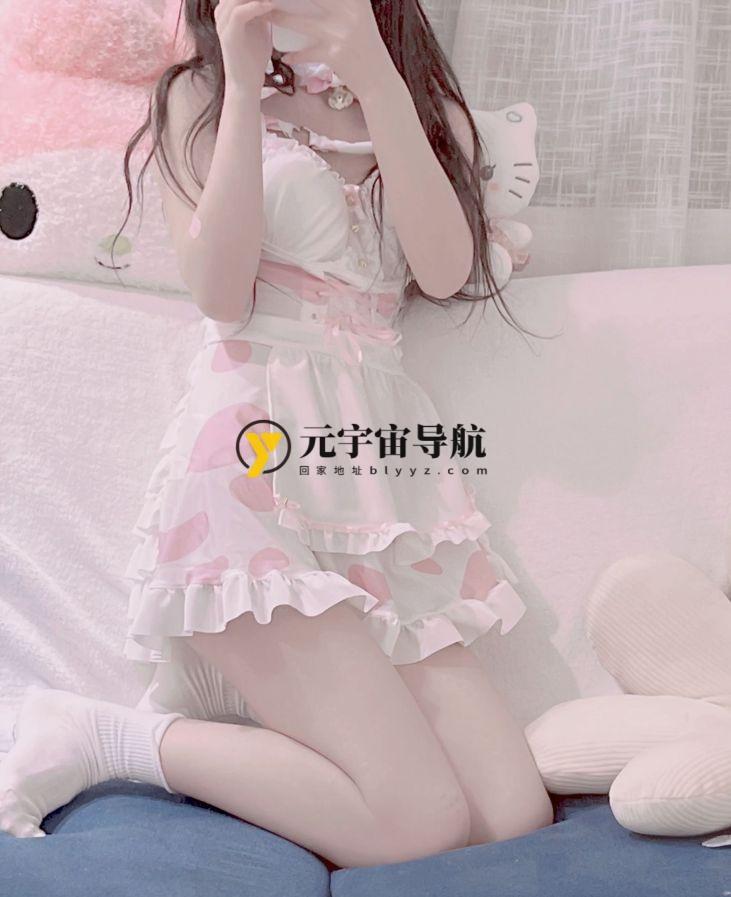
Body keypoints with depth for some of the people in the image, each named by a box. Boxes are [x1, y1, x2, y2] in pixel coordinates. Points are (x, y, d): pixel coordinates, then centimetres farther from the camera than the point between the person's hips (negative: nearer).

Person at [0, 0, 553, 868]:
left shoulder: (431, 110, 19)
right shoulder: (201, 95, 10)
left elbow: (443, 269, -2)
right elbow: (221, 294, -6)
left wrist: (374, 73, -10)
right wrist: (245, 82, -9)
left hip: (379, 463, 5)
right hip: (252, 457, -5)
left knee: (518, 819, -7)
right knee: (418, 822, -16)